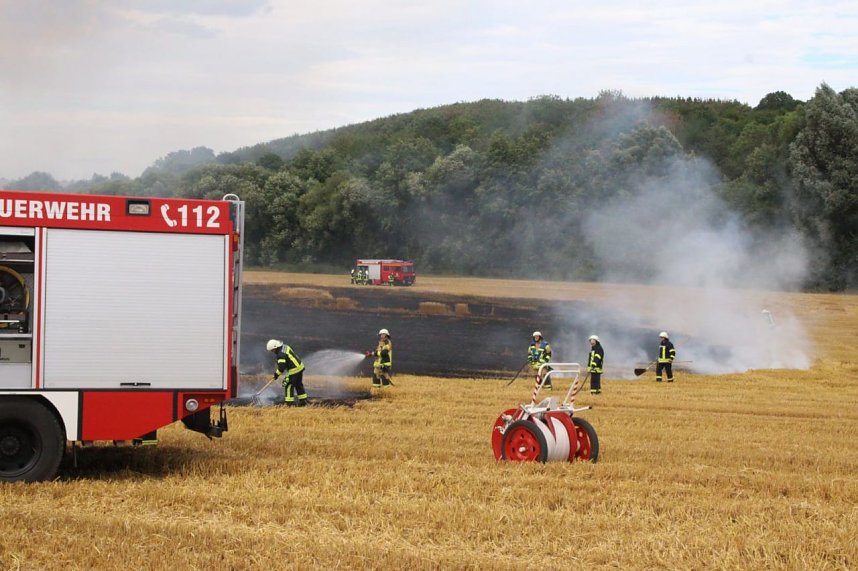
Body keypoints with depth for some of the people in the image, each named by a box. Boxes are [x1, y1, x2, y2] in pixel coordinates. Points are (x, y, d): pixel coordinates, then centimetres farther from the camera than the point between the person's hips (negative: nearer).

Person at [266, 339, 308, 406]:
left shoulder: (281, 354, -23)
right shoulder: (285, 347, 7)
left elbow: (281, 367, -25)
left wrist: (276, 374, -8)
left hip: (294, 371, -10)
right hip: (300, 367, 10)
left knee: (289, 386, -2)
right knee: (299, 385, 20)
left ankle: (289, 403, 0)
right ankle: (303, 402, 27)